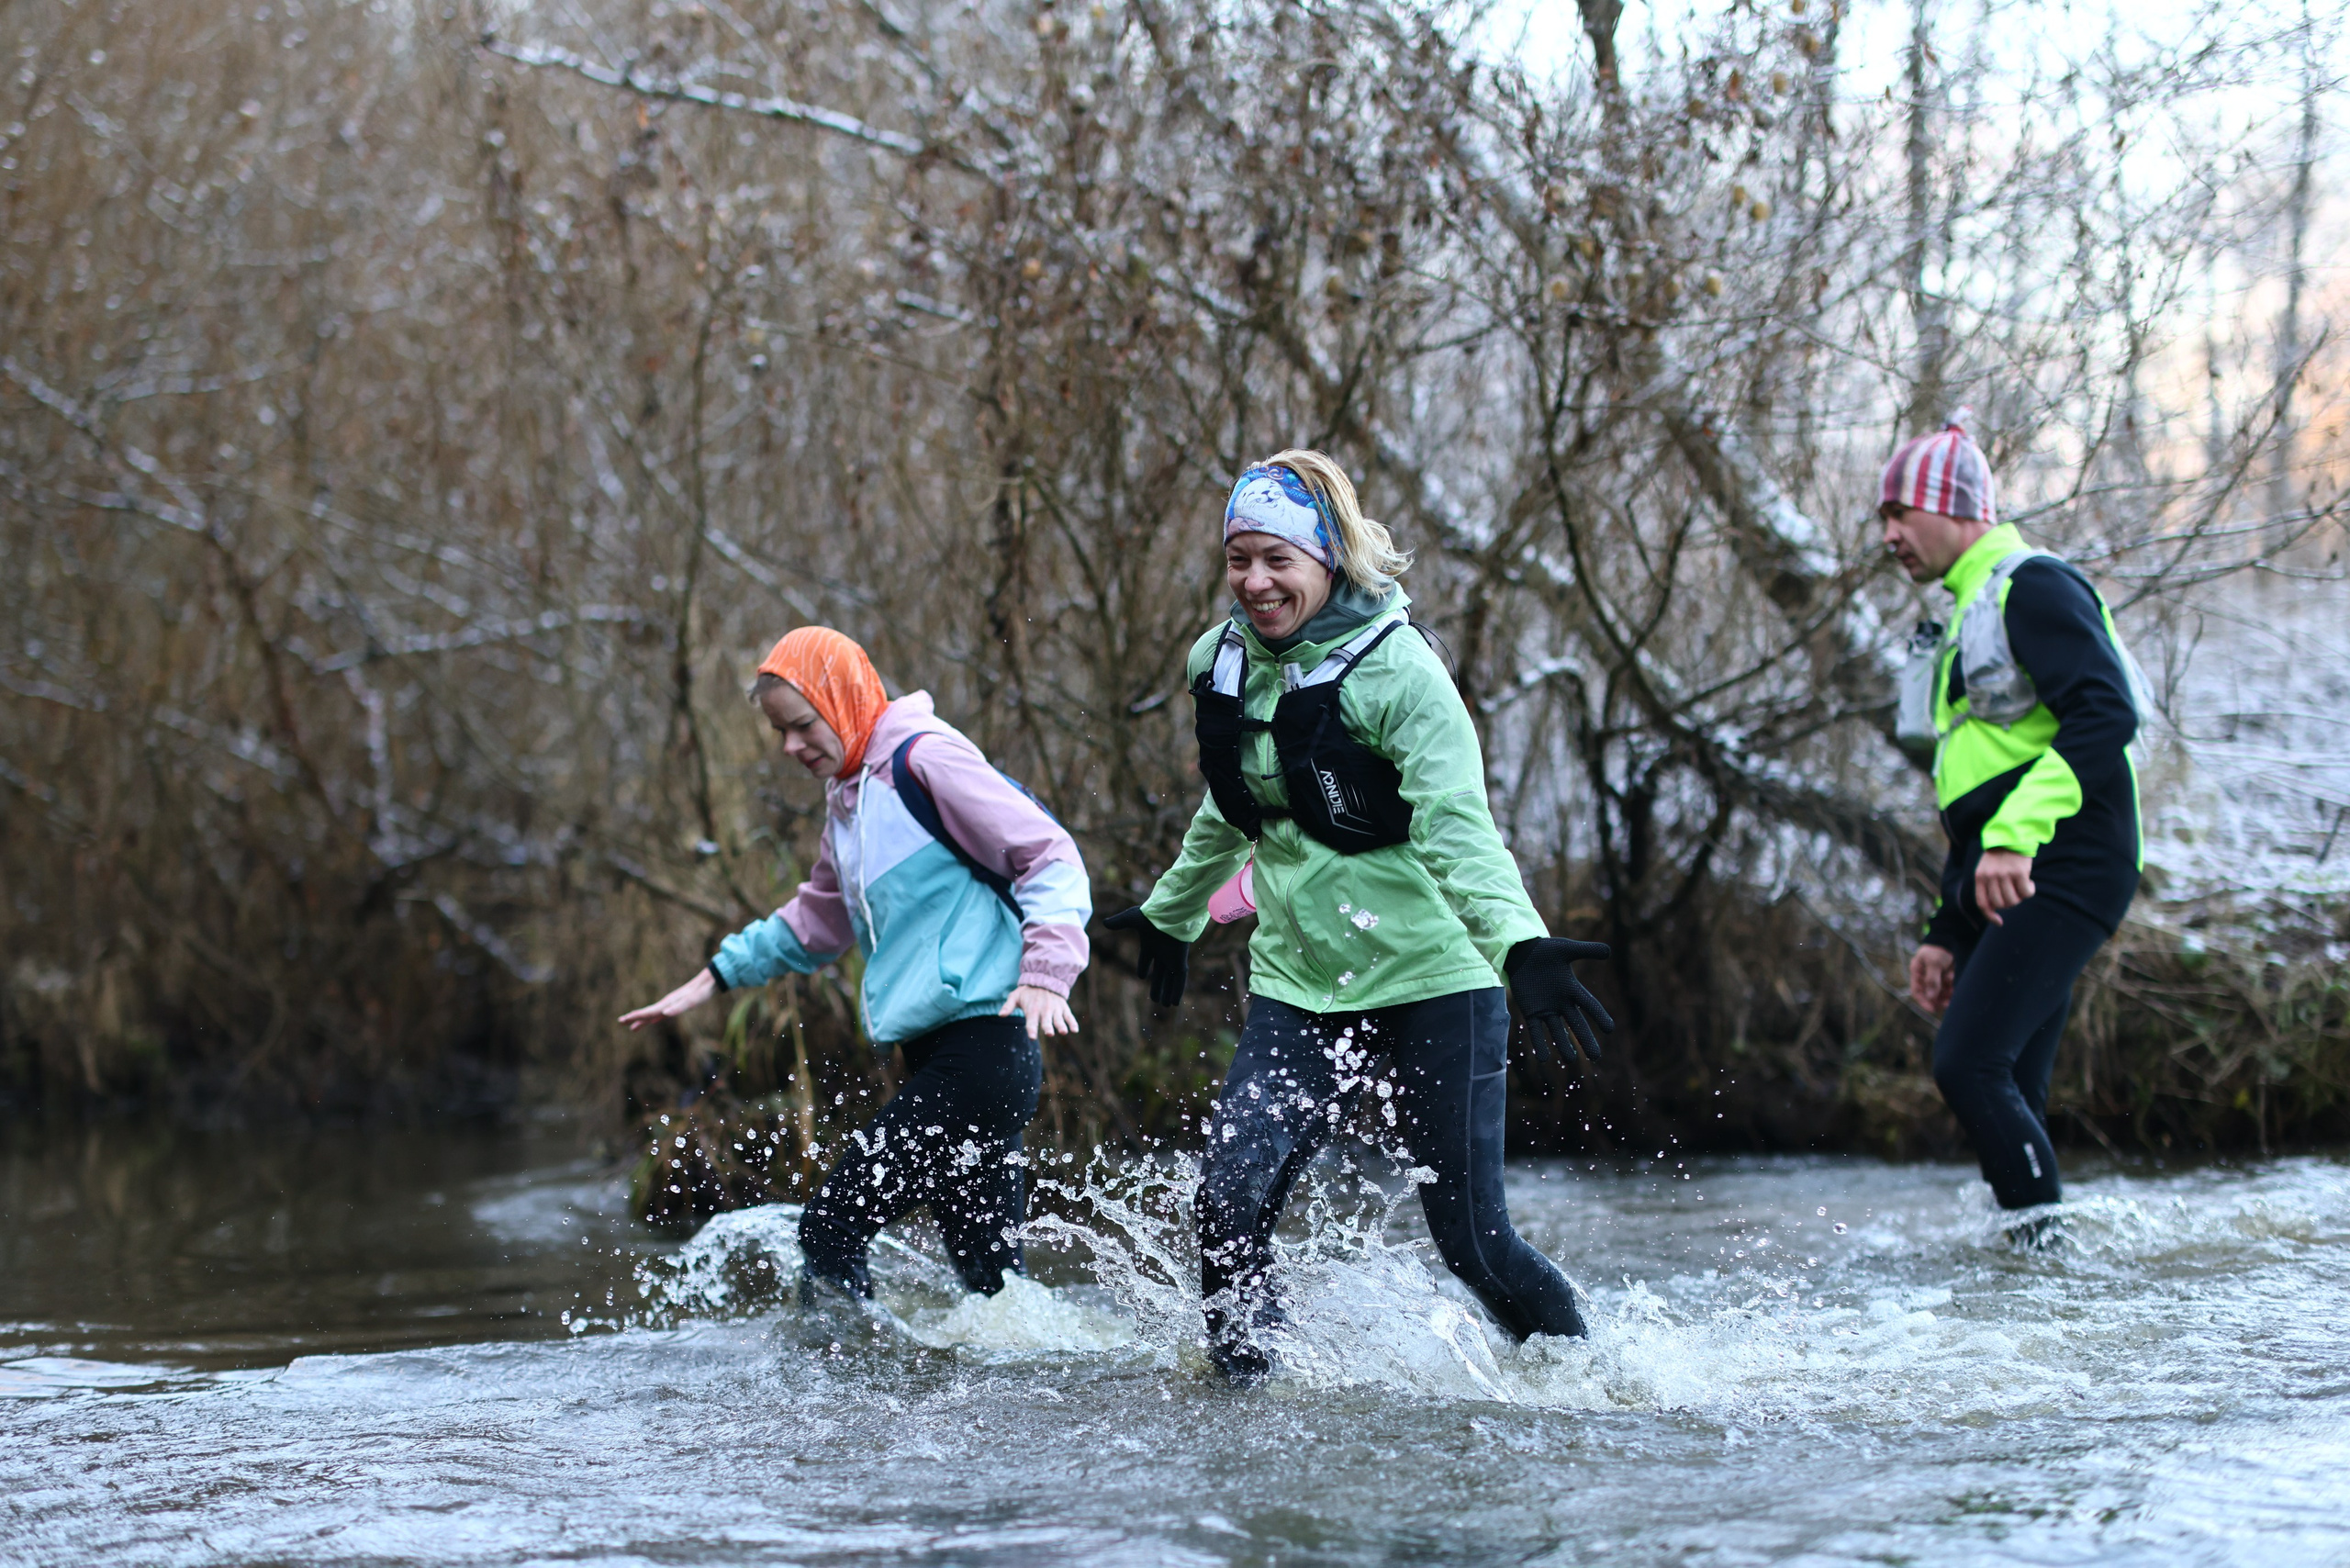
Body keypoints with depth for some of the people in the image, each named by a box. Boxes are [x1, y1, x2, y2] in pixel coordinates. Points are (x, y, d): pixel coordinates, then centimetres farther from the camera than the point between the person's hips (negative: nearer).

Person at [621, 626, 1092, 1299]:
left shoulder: (924, 759, -8)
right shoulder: (847, 799, 20)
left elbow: (1049, 853, -13)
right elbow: (816, 920, 36)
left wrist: (1045, 972, -25)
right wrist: (714, 979, 33)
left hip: (982, 1044, -9)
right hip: (935, 1059, 9)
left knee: (831, 1228, -12)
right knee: (989, 1274, 8)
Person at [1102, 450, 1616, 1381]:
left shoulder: (1395, 671, -14)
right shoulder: (1223, 665, 4)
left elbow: (1459, 830, -25)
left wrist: (1519, 944, -42)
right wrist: (1172, 913, 38)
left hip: (1432, 982, -5)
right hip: (1300, 985, 5)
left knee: (1471, 1241, -3)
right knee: (1230, 1201, -16)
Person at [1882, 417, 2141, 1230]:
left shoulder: (2032, 586, -5)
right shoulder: (1966, 620, 26)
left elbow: (2105, 713, -21)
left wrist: (2016, 836, -30)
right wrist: (1946, 933, 24)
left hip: (2061, 871, -10)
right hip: (2005, 885, 10)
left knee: (1969, 1064, -20)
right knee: (2008, 1096, 4)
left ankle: (2057, 1246, -18)